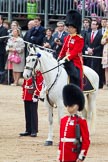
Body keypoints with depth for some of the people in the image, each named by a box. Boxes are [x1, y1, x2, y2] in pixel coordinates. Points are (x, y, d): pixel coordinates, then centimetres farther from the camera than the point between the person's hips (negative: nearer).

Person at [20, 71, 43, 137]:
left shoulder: (37, 73, -11)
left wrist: (35, 95, -17)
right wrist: (23, 94, 16)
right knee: (27, 114, 11)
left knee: (33, 114, -2)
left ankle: (34, 131, 2)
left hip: (33, 97, -8)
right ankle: (28, 130, 17)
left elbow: (39, 85, -15)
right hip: (26, 97, 8)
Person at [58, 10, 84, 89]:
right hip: (65, 61, 8)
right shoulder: (67, 38, 16)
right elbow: (63, 50, 15)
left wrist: (66, 59, -30)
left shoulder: (79, 39, -8)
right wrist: (59, 59, -1)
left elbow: (75, 52, -19)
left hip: (75, 62, -8)